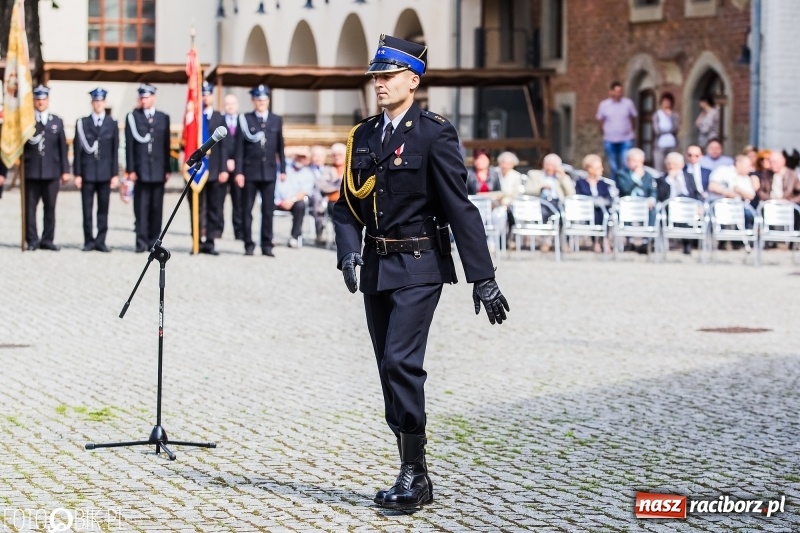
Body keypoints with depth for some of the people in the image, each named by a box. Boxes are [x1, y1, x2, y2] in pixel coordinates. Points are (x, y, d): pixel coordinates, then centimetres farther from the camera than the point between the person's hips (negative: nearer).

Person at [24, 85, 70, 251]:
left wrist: (65, 170, 7)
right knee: (30, 207, -2)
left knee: (50, 207, 2)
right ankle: (32, 240, 3)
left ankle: (47, 240, 8)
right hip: (31, 171, -2)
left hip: (51, 171, 2)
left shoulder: (57, 122, 12)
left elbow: (62, 148, 10)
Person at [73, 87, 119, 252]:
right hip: (87, 173, -1)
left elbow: (115, 151, 6)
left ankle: (101, 241, 6)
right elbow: (77, 150, 3)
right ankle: (89, 241, 6)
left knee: (103, 209, 2)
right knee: (87, 209, 0)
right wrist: (77, 174, -2)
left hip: (105, 173, 1)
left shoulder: (112, 124, 7)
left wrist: (115, 174, 0)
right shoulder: (82, 123, 4)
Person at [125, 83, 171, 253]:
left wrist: (167, 169, 6)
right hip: (141, 170, -2)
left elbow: (166, 145, 10)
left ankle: (154, 241, 9)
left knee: (156, 208, 4)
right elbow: (129, 145, 1)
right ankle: (141, 242, -4)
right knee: (141, 208, -5)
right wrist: (130, 169, -5)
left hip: (158, 170, 2)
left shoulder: (163, 118, 11)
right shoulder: (133, 117, 4)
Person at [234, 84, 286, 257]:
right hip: (250, 171, -2)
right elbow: (239, 148, -1)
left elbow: (280, 147, 11)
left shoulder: (276, 120, 9)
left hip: (269, 171, 2)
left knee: (268, 210, 2)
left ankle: (267, 245, 8)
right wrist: (239, 172, -7)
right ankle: (248, 245, 7)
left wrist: (283, 169, 7)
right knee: (247, 210, 1)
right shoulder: (245, 120, 1)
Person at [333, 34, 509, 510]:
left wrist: (483, 278, -13)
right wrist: (349, 252, -8)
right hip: (377, 269, 7)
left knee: (402, 362, -16)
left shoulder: (435, 134, -8)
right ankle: (414, 476, 17)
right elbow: (347, 204, 12)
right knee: (392, 369, 9)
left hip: (418, 268, -7)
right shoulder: (363, 136, 11)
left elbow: (460, 209, -11)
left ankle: (413, 474, -8)